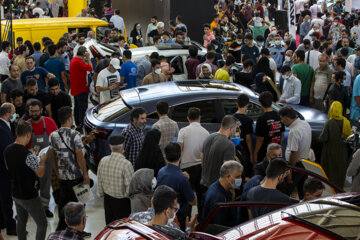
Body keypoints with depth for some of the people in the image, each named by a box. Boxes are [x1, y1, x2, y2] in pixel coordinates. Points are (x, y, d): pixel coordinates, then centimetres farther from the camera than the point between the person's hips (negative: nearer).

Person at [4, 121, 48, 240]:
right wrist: (42, 160, 1)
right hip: (29, 197, -8)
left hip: (15, 193, 8)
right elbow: (40, 173, -16)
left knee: (21, 221, 23)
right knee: (42, 224, 5)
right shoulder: (28, 155, -28)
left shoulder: (7, 150, -5)